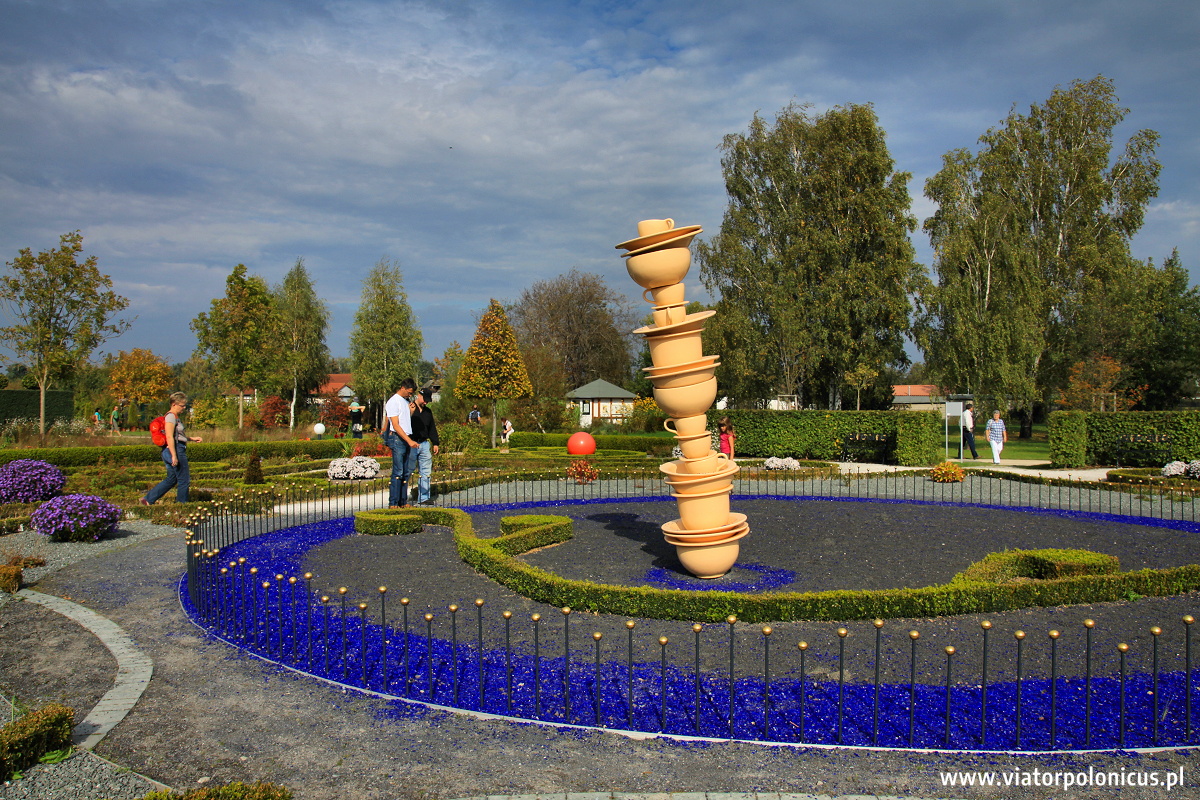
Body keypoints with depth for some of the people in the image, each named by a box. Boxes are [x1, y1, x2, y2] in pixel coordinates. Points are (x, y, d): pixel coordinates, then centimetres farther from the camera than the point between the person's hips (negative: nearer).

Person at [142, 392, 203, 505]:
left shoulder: (177, 417, 18)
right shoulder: (171, 416, -12)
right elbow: (169, 437, -20)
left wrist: (192, 438, 20)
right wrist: (174, 456, -24)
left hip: (177, 451, 10)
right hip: (176, 450, -10)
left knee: (171, 479, 16)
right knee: (184, 480, -1)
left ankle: (148, 499, 18)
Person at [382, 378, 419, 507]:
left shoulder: (405, 401, 18)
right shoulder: (393, 402, -7)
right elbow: (396, 425, -14)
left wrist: (411, 412, 4)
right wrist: (409, 441, -20)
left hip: (408, 440, 8)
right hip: (398, 439, -8)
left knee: (406, 472, 8)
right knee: (398, 472, -9)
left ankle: (403, 501, 13)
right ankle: (393, 503, -6)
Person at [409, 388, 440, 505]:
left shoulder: (428, 412, 19)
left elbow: (432, 428, 24)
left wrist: (435, 443, 19)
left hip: (424, 444, 6)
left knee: (425, 473, 5)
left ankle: (424, 498, 10)